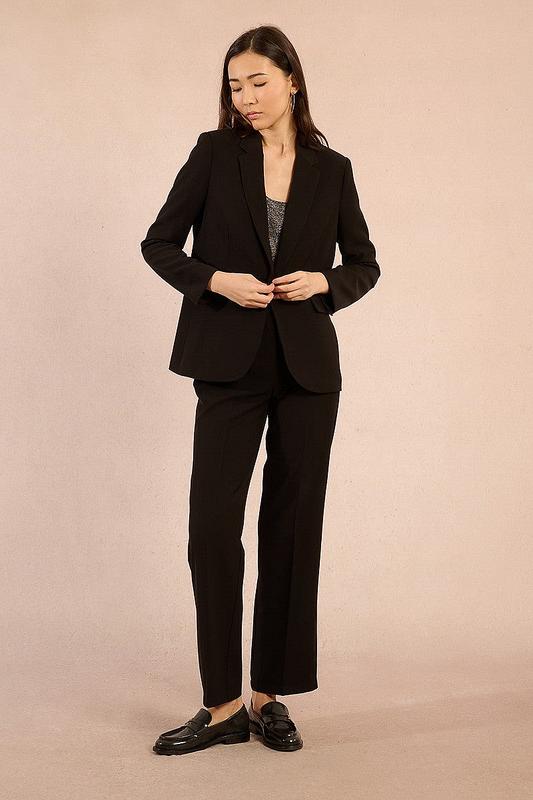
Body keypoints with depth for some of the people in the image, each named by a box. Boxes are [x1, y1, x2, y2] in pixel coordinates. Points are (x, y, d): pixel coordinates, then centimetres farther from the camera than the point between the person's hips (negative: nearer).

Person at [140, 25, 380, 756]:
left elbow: (365, 263, 12)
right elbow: (159, 244, 4)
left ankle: (272, 696, 17)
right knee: (212, 525, -7)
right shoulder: (214, 153, 2)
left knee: (293, 527, 4)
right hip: (231, 364, -1)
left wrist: (323, 281, -9)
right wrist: (215, 280, -13)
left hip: (308, 365, 2)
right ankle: (223, 706, 5)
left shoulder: (332, 168, 6)